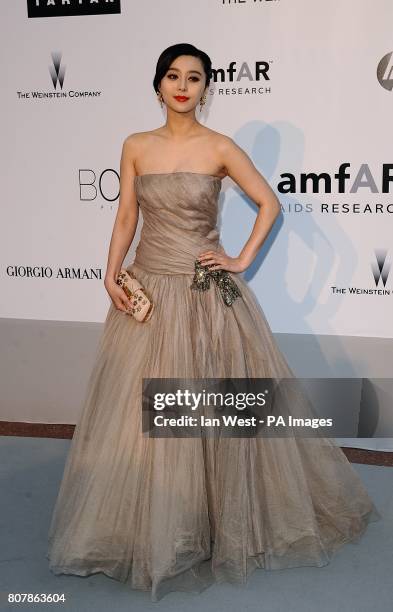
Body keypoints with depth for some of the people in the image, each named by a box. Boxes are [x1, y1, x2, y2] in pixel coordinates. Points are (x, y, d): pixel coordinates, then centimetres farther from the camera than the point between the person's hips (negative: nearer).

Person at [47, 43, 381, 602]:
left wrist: (242, 261, -6)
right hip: (147, 291, 3)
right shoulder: (136, 147, 6)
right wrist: (111, 276, -4)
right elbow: (126, 217, 7)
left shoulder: (220, 148, -2)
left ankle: (224, 523, 24)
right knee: (141, 412, 7)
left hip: (207, 295, -3)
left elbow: (269, 204, 2)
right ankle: (145, 528, 27)